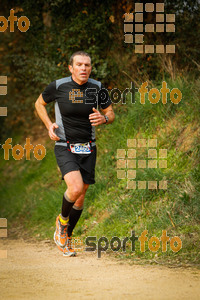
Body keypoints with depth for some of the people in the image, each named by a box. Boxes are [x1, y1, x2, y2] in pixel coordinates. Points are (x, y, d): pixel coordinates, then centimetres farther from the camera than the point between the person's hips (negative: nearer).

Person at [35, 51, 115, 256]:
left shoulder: (97, 88, -1)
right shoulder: (58, 86, -7)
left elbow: (110, 113, 11)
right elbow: (39, 103, 11)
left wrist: (103, 118, -13)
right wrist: (49, 125, -4)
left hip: (88, 150, 3)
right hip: (65, 148, -3)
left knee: (80, 198, 8)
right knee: (75, 189, -25)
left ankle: (65, 238, 29)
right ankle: (62, 221, 6)